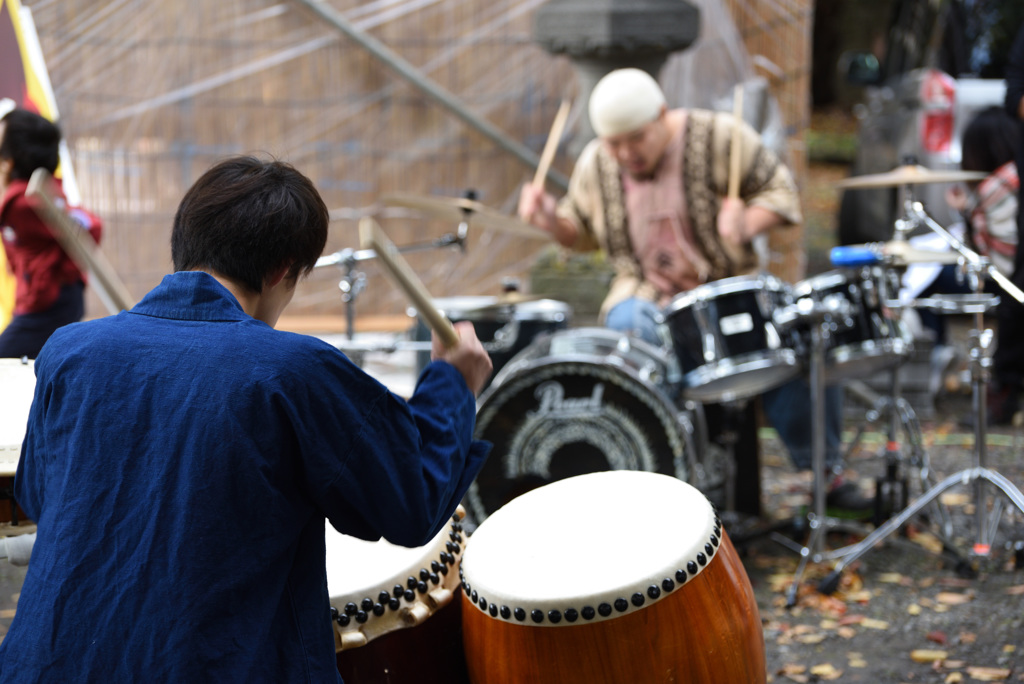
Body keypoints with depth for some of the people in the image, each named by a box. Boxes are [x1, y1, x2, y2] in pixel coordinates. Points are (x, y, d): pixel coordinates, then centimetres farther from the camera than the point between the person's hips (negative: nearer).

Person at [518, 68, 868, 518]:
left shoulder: (720, 138, -8)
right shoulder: (595, 165, 3)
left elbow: (781, 192, -4)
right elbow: (582, 232, 17)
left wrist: (748, 224, -24)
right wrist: (551, 219, -5)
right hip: (646, 298, 1)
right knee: (625, 328, -34)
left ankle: (825, 469, -7)